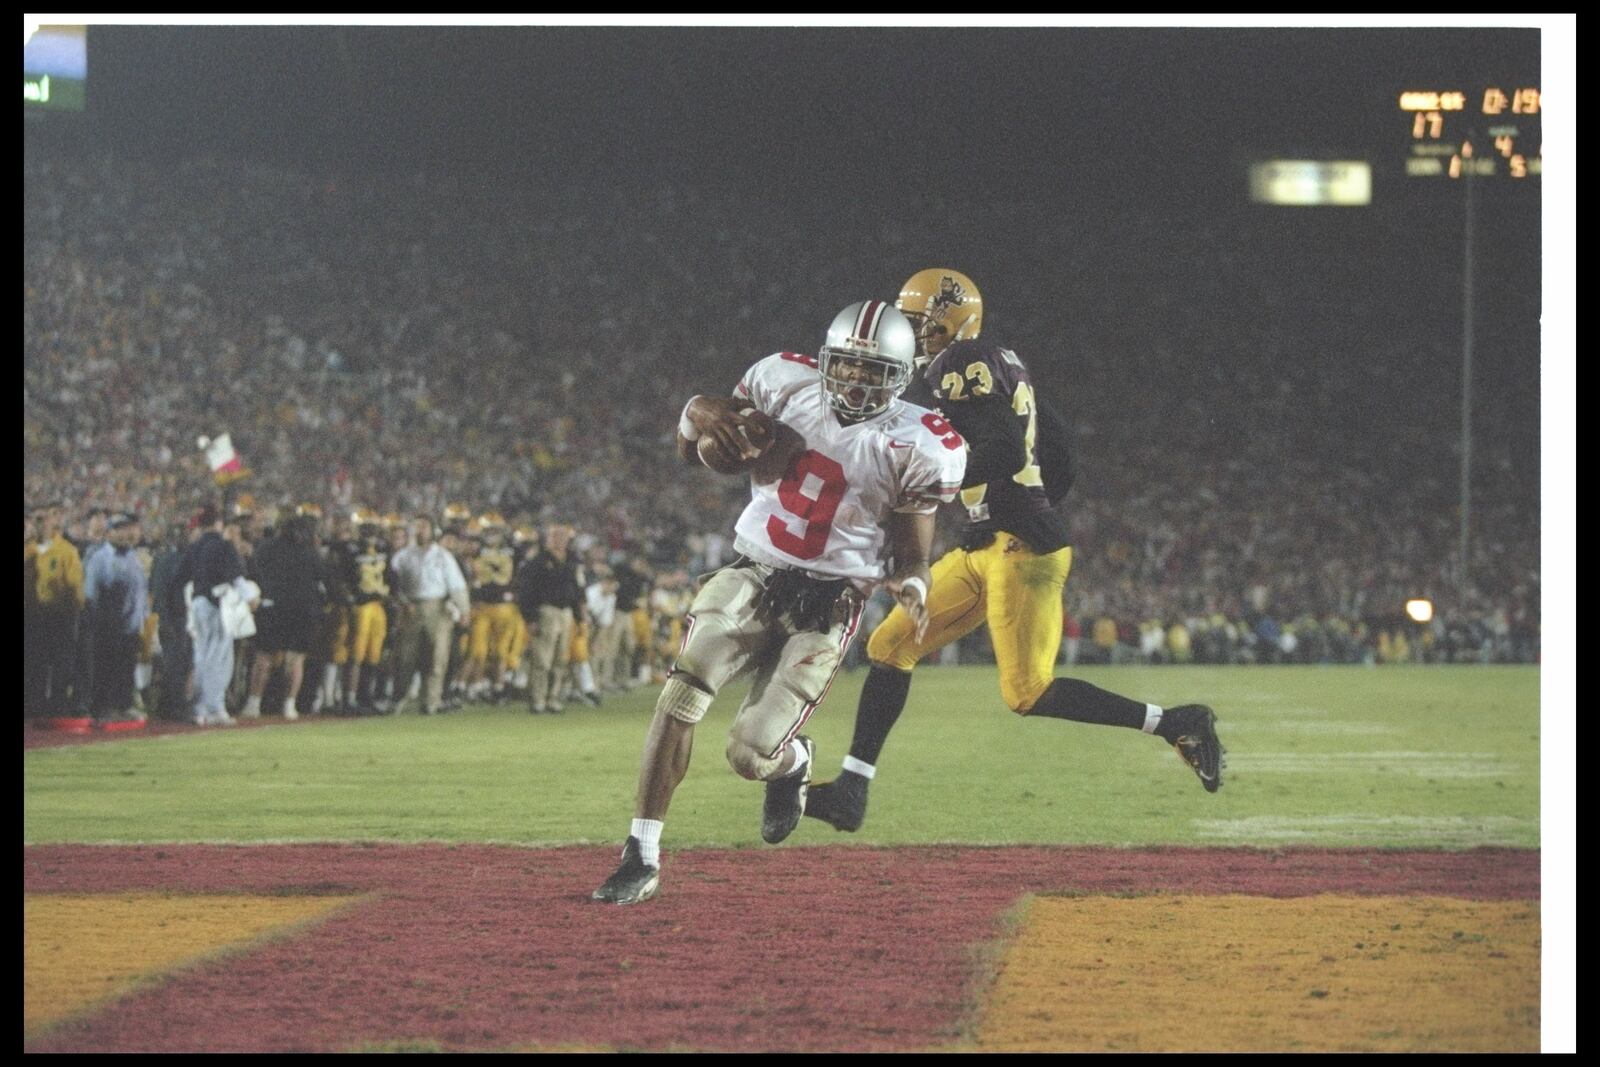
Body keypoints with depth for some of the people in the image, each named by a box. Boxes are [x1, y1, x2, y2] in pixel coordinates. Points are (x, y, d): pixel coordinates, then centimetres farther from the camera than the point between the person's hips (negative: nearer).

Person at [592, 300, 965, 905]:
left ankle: (793, 762, 29)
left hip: (825, 603, -2)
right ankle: (642, 858, -18)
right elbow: (690, 454, 11)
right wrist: (699, 413, -12)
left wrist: (910, 585, -24)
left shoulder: (916, 449, -7)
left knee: (752, 755, -12)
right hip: (752, 576, 2)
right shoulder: (786, 384, -1)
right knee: (682, 691, -23)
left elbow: (911, 554, 1)